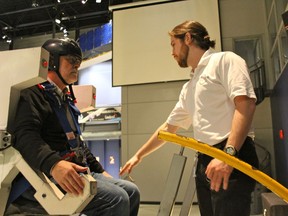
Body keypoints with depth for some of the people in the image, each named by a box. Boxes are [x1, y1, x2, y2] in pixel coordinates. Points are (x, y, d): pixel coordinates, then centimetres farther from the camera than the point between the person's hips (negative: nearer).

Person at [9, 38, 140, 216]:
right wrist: (53, 164, -42)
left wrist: (99, 170, 22)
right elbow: (25, 136, -24)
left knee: (131, 192, 0)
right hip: (45, 176, -9)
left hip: (79, 172, 9)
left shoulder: (66, 99, 24)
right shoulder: (34, 94, -6)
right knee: (116, 200, -24)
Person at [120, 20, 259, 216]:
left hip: (233, 157, -8)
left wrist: (228, 153, -25)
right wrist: (138, 156, 29)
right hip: (205, 162, 8)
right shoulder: (189, 88, 22)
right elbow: (168, 128, 27)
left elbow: (245, 103, -15)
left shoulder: (225, 60, 0)